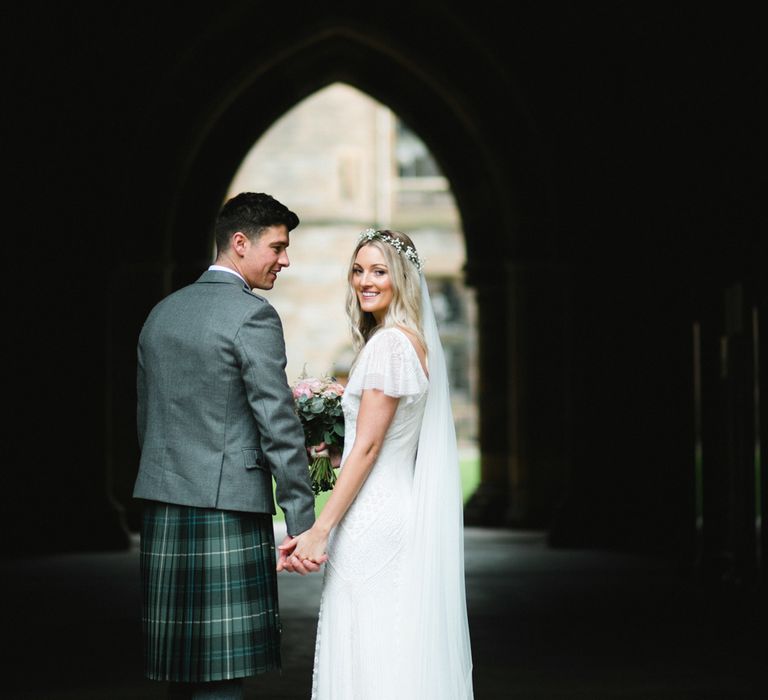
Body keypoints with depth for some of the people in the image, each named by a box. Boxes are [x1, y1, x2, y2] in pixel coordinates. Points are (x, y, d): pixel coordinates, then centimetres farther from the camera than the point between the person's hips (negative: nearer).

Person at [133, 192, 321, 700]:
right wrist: (303, 524, -11)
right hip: (226, 506, -8)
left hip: (162, 508, 8)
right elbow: (279, 426, -13)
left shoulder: (162, 312, 15)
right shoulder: (253, 315, -9)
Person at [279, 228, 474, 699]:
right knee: (402, 656, 12)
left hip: (372, 518, -10)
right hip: (401, 508, 10)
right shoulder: (417, 342, 14)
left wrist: (320, 530, -16)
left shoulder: (388, 344, -14)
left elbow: (367, 446, -17)